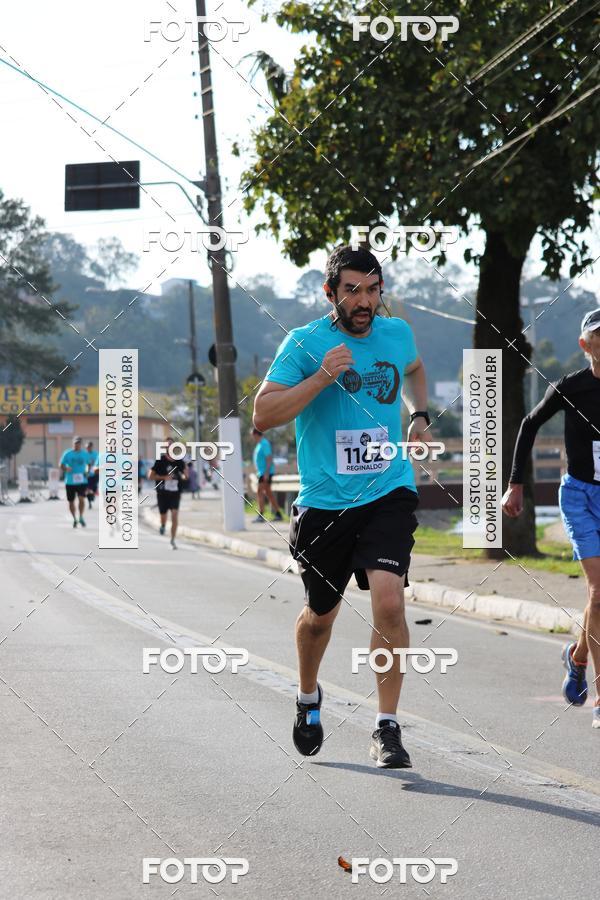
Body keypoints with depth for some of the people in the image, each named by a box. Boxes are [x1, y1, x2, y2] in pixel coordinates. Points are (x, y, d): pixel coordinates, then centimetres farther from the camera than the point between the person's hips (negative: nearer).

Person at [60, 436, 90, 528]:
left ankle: (81, 517, -5)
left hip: (82, 481, 0)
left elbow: (89, 464, 21)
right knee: (71, 502, 6)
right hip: (70, 481, 0)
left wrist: (87, 472, 2)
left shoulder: (85, 454, 6)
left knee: (81, 498, -20)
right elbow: (61, 466, 3)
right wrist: (66, 469, -20)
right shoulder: (67, 454, 1)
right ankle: (74, 519, 24)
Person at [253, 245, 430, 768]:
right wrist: (321, 378, -22)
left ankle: (388, 729, -9)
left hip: (389, 494, 1)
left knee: (389, 602, -18)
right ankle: (308, 696, 45)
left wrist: (419, 415, 15)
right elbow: (263, 415, -12)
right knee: (321, 613, 14)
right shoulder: (305, 343, -7)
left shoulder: (397, 334, 6)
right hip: (324, 502, -1)